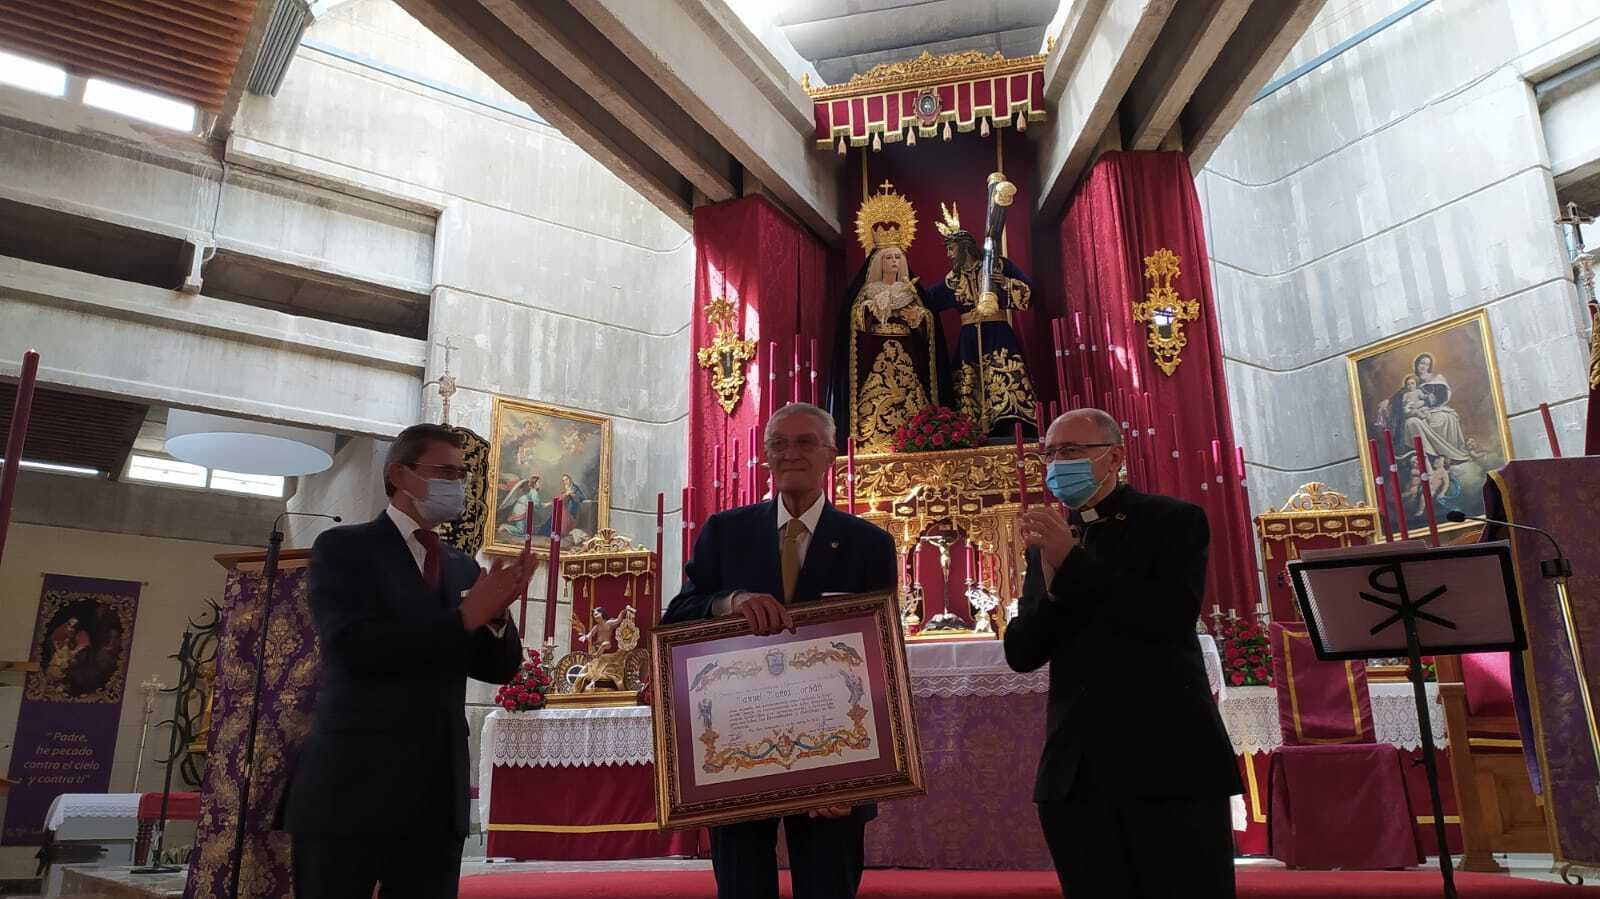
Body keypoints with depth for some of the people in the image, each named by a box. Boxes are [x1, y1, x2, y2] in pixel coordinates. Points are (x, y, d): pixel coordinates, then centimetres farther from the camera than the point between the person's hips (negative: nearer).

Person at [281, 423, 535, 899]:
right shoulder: (343, 547, -2)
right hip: (353, 787, -5)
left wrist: (495, 614, -11)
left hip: (438, 794, 5)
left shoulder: (463, 566, 13)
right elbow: (352, 645, -18)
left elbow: (500, 667, 10)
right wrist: (467, 616, -17)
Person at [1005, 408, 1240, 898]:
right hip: (1077, 771, 4)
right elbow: (1021, 655, 5)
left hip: (1170, 761, -4)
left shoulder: (1174, 520, 1)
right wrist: (1051, 574, -11)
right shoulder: (1049, 541, 12)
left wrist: (1073, 559, -15)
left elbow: (1174, 616, -15)